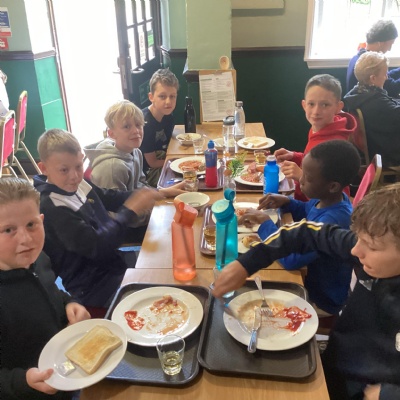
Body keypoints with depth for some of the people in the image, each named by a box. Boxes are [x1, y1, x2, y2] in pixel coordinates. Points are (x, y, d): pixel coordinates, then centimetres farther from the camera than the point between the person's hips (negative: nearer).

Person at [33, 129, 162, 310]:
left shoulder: (77, 184, -1)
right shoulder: (51, 207, -26)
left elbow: (112, 198, 14)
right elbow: (96, 246, -30)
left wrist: (150, 194, -1)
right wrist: (130, 211, -24)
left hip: (111, 262, 8)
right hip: (92, 286, -8)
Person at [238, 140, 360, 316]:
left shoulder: (333, 222, -37)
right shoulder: (330, 198, -10)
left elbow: (291, 259, -38)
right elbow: (307, 210, 13)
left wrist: (265, 222, -28)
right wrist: (286, 202, -8)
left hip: (322, 301, -7)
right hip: (313, 279, 7)